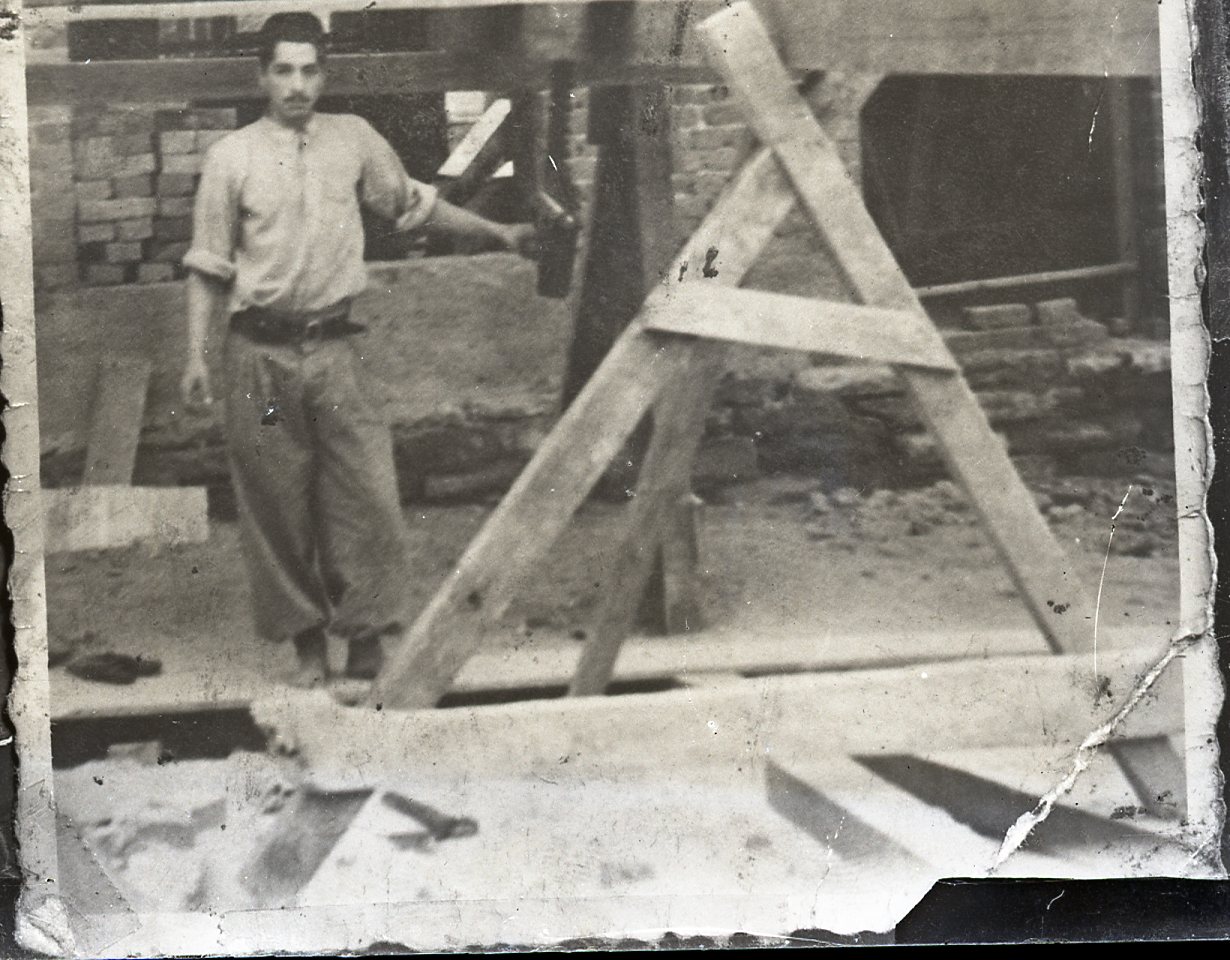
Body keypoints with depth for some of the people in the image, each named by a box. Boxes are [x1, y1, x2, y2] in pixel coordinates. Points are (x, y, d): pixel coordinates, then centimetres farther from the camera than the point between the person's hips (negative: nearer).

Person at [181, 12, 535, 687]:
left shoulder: (354, 139, 7)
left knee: (368, 496, -7)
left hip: (335, 346, 1)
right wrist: (195, 354, -2)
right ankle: (307, 646, 17)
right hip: (261, 352, -1)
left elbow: (414, 206, 21)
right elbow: (208, 267, 5)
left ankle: (366, 642, 5)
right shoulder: (232, 158, 0)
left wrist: (499, 234, 21)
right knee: (277, 505, 4)